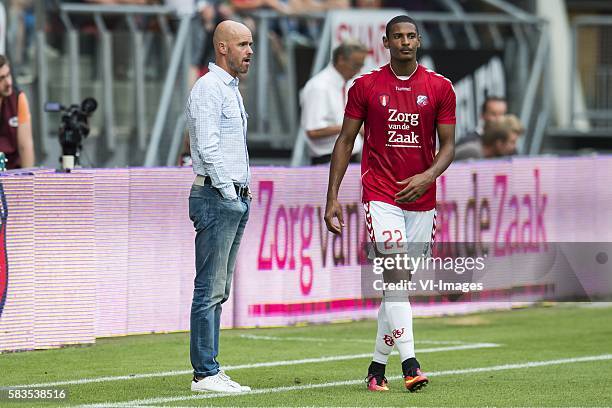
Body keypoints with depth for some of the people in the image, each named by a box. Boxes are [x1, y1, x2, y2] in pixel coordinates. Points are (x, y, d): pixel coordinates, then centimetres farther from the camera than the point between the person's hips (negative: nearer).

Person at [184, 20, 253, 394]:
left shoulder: (232, 89, 20)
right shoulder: (209, 88, -11)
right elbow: (207, 147, -18)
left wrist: (243, 189, 15)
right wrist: (229, 191, -15)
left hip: (235, 198, 10)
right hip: (216, 197, -10)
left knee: (219, 290, 10)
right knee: (210, 289, -9)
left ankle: (210, 369, 13)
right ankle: (205, 374, -10)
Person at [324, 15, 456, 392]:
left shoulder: (440, 88, 4)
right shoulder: (366, 87, 2)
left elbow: (448, 145, 5)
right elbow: (346, 141, 6)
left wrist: (427, 177, -15)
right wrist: (333, 197, 0)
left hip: (421, 197, 3)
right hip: (380, 194, -3)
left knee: (399, 285, 7)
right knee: (395, 274, -18)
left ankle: (378, 365, 19)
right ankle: (409, 363, -25)